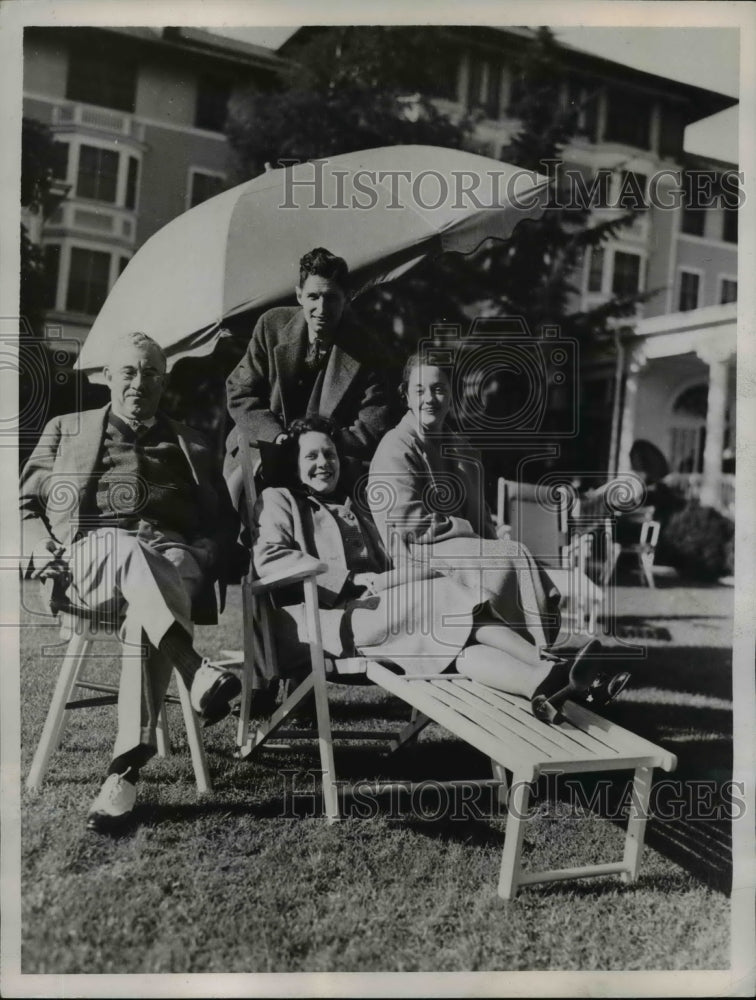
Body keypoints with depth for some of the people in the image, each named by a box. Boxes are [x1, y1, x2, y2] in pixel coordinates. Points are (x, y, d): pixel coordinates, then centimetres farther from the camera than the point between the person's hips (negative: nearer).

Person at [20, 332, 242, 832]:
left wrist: (196, 559, -4)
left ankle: (127, 769, -41)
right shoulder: (66, 431, 25)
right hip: (86, 561, 0)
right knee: (126, 546, -38)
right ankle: (197, 671, -52)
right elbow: (25, 506, 20)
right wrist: (41, 549, -2)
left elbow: (223, 527, 19)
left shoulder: (191, 448, 25)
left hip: (172, 564, 1)